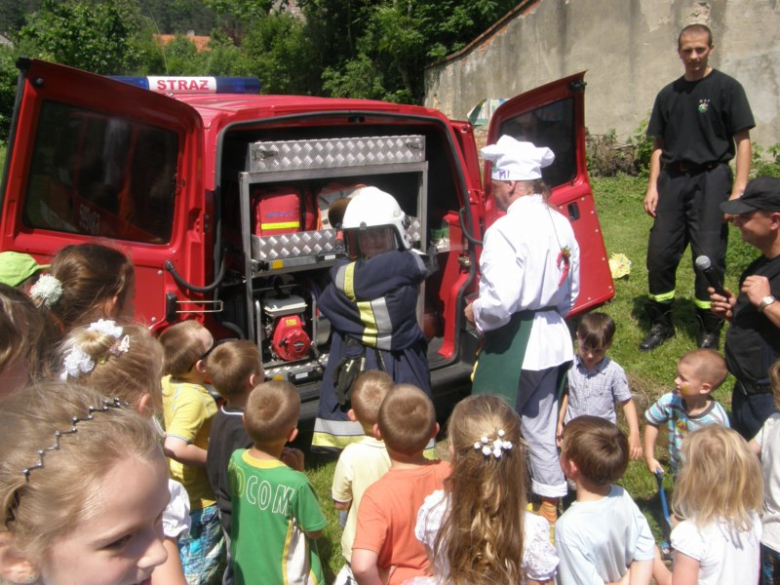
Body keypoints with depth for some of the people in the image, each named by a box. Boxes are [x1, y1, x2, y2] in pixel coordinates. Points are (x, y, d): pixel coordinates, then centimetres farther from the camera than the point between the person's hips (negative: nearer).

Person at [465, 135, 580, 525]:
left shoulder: (505, 230, -20)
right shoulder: (560, 224, 5)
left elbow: (499, 302, -26)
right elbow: (571, 290, 12)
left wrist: (475, 313, -7)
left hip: (512, 346, -8)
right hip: (553, 339, 8)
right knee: (542, 426, 20)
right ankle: (550, 509, 34)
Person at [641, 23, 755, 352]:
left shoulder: (726, 88, 0)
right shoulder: (668, 95, 13)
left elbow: (742, 141, -4)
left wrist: (738, 189, -12)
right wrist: (653, 186, 7)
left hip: (710, 179, -4)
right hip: (672, 179, 5)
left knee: (708, 257, -4)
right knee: (659, 253, 3)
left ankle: (709, 329, 11)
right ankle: (661, 323, 19)